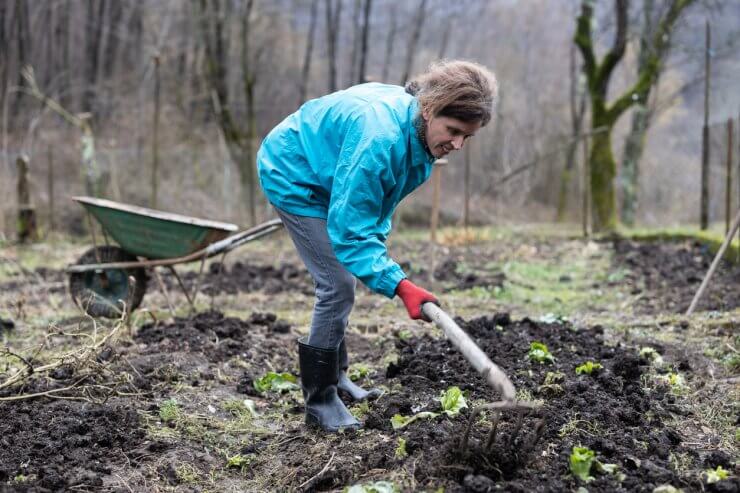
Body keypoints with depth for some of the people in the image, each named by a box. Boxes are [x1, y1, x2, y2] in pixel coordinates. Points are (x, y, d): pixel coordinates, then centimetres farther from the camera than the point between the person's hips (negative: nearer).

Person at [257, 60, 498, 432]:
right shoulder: (380, 139, -40)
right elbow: (350, 229, -38)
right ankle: (320, 401, -3)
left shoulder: (418, 128, -12)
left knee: (339, 283, 17)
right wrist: (399, 285, -44)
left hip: (323, 179, 9)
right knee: (338, 285, -14)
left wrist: (375, 241, 2)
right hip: (292, 177, -9)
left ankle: (334, 377, 33)